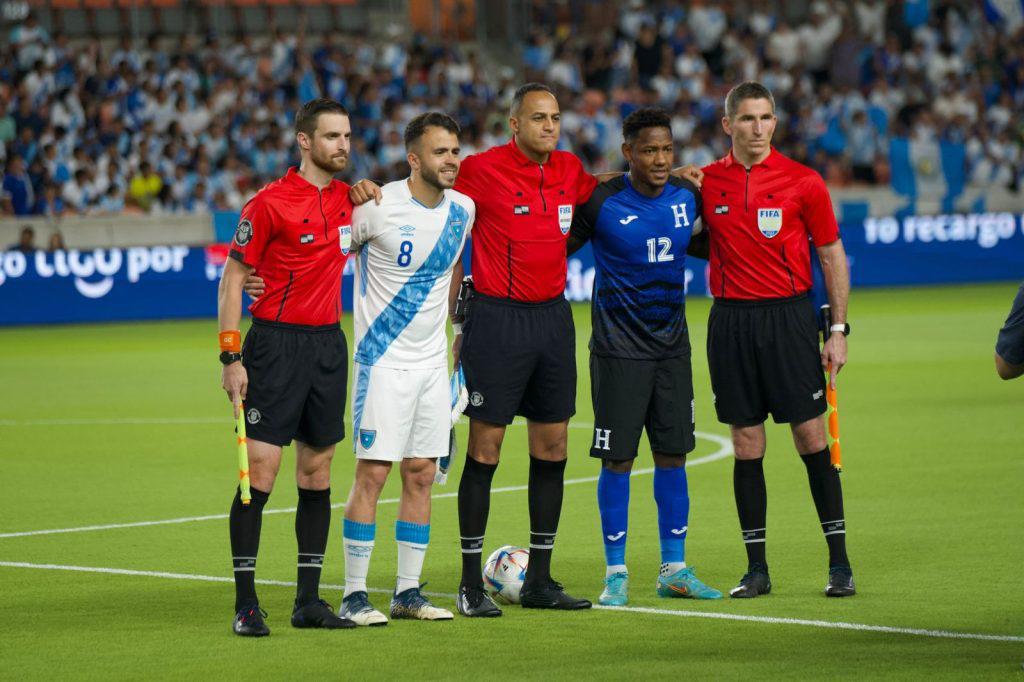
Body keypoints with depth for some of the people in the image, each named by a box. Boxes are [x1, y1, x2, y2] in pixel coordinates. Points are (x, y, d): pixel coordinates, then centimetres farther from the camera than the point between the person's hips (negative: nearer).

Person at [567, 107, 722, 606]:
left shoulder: (687, 197, 3)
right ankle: (616, 573, 6)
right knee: (618, 458, -3)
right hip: (618, 348, -4)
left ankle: (674, 569, 14)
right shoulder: (601, 202, -11)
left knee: (673, 454, 6)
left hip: (672, 343, 4)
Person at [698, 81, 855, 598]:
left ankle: (839, 562, 3)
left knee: (812, 438, -3)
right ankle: (756, 569, 9)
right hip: (730, 319, 2)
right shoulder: (706, 183, 5)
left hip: (789, 316, -2)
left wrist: (838, 330, -1)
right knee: (746, 445, 4)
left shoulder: (803, 182, -1)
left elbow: (832, 255, 4)